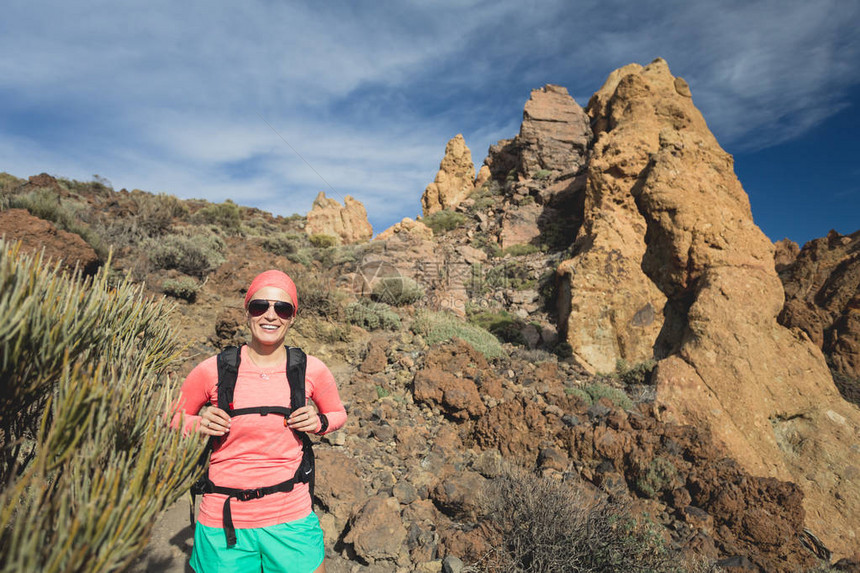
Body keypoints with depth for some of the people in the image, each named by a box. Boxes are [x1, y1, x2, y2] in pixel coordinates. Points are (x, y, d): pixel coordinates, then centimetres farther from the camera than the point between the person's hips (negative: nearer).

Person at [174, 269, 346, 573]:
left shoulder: (312, 370, -6)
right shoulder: (213, 370, -9)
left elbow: (338, 414, 11)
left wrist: (319, 422, -10)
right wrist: (199, 424, -13)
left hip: (291, 518, 1)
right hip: (223, 521, 0)